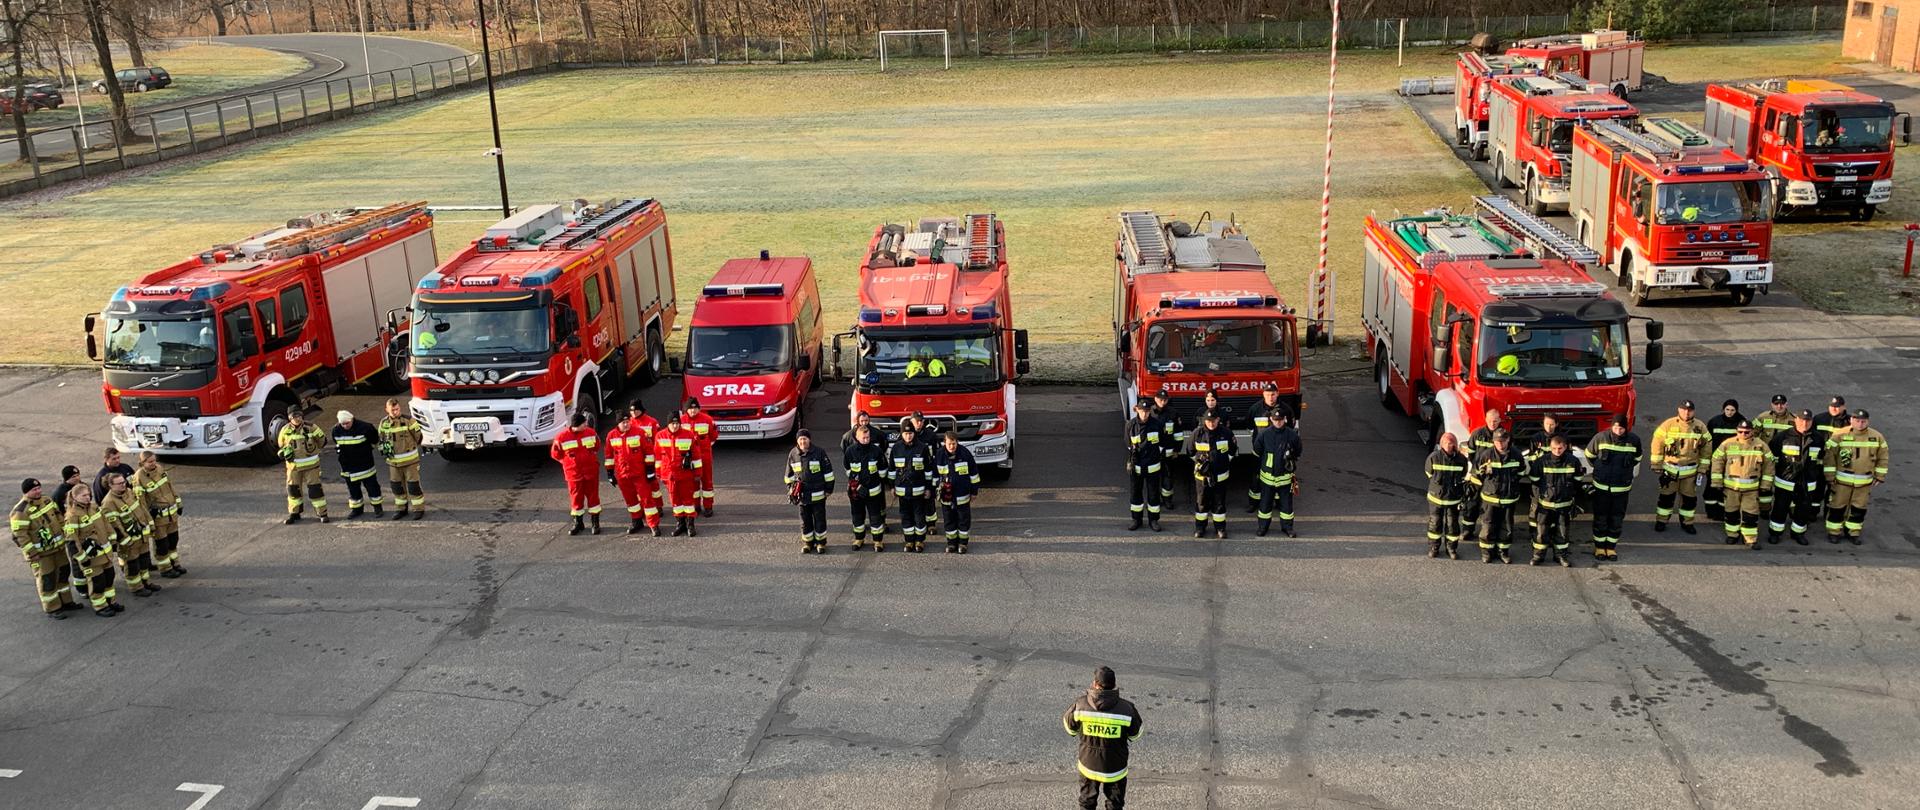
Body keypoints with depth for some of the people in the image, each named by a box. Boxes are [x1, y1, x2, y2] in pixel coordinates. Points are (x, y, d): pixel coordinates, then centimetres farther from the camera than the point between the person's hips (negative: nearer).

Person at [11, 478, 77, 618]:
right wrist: (32, 553, -22)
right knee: (47, 580, 1)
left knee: (63, 573, 18)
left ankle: (65, 601, 34)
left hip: (58, 546, 8)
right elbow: (19, 535, -22)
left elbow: (58, 516, 16)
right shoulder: (20, 512, -23)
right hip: (40, 552, -8)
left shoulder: (46, 499, 2)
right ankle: (52, 609, 14)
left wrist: (65, 533, 14)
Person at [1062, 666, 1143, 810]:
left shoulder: (1080, 704, -19)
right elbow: (1135, 733, -5)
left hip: (1088, 766, 1)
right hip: (1115, 769, -1)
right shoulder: (1126, 708, -22)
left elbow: (1069, 727, -1)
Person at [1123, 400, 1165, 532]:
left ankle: (1153, 519, 22)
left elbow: (1162, 445, 2)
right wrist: (1130, 461, 1)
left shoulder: (1157, 424, -7)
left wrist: (1163, 464, 5)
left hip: (1153, 466, -1)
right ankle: (1136, 519, 24)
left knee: (1153, 493, 9)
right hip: (1136, 466, 1)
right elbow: (1128, 445, 5)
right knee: (1135, 492, 10)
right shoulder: (1131, 425, -5)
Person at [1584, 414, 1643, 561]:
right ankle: (1599, 546, 22)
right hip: (1601, 487, -1)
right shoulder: (1600, 437, -13)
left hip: (1622, 488, 1)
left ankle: (1611, 546, 24)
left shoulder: (1634, 440, -8)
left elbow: (1637, 458, 13)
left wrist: (1625, 470, 14)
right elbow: (1589, 453, 6)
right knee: (1600, 518, 8)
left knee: (1617, 519, 10)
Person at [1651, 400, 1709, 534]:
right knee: (1667, 496, 6)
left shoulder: (1700, 427, -2)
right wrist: (1657, 464, -2)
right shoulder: (1668, 425, -8)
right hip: (1670, 468, -2)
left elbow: (1705, 448, 6)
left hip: (1690, 469, 2)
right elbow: (1657, 443, -3)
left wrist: (1702, 468, 6)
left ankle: (1687, 522, 24)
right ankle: (1661, 521, 18)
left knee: (1689, 497, 10)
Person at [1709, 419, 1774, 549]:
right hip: (1731, 486, 1)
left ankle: (1751, 539, 9)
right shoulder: (1727, 444, -5)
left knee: (1751, 514, 0)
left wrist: (1765, 484, 2)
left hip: (1752, 487, -1)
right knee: (1731, 512, 12)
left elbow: (1768, 464, 4)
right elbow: (1717, 461, 0)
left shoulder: (1760, 445, -3)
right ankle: (1732, 534, 29)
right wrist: (1717, 483, -2)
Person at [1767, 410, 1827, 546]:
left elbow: (1821, 461, 13)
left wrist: (1821, 479, 16)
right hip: (1785, 481, -3)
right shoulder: (1783, 437, -10)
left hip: (1808, 484, 3)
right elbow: (1772, 457, -3)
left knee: (1804, 510, 12)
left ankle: (1798, 533, 30)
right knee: (1780, 508, 6)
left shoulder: (1819, 439, 1)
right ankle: (1775, 532, 21)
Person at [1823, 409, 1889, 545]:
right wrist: (1830, 476, -9)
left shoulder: (1877, 437, -1)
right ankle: (1834, 532, 17)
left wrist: (1880, 476, 7)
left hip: (1864, 481, 3)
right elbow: (1830, 455, -8)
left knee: (1859, 508, 11)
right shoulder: (1840, 435, -11)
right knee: (1838, 506, 4)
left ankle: (1853, 532, 25)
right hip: (1842, 479, -3)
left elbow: (1882, 457, 8)